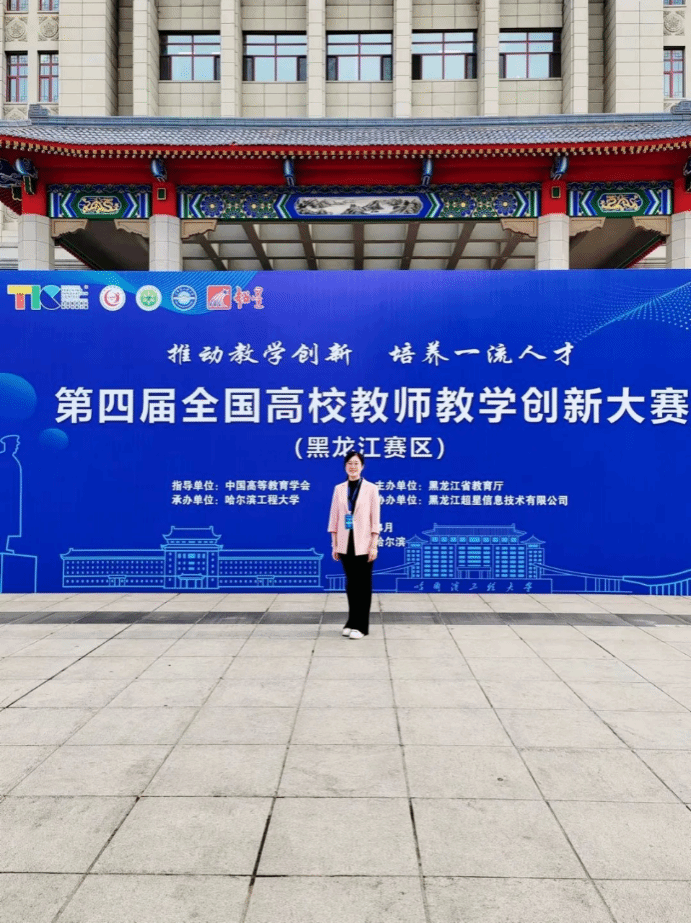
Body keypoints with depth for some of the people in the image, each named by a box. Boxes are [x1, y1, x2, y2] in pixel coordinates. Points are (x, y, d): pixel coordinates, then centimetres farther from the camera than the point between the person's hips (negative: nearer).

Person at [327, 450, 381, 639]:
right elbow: (334, 517, 7)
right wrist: (334, 545, 3)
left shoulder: (371, 489, -3)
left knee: (363, 585, 3)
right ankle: (352, 622, 22)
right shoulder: (339, 489, 5)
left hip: (363, 544, -3)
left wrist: (374, 545, -10)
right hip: (346, 543, 3)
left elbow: (375, 519, -5)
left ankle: (360, 625, 11)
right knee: (351, 584, 10)